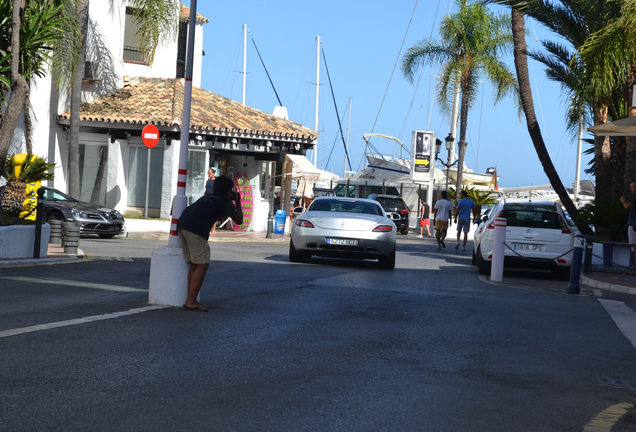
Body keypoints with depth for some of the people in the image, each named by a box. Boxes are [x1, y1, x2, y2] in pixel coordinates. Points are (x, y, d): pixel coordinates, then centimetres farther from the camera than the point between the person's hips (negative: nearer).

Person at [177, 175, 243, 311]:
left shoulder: (207, 197, 33)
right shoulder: (226, 201, 13)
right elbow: (239, 220, 19)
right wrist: (238, 203, 35)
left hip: (181, 224, 8)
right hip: (196, 228, -8)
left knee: (194, 264, 15)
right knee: (202, 265, -4)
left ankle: (190, 300, 11)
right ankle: (191, 302, -9)